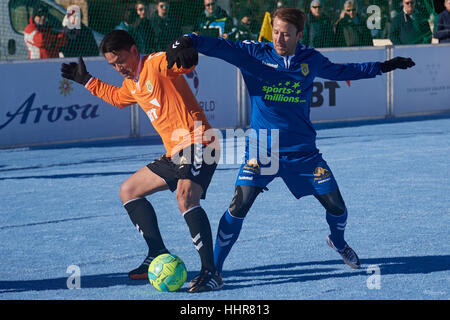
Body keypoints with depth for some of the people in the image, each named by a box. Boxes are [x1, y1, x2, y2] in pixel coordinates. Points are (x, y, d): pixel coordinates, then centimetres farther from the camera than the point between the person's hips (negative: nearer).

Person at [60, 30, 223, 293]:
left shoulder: (156, 64, -9)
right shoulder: (131, 85, 18)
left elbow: (185, 63, -28)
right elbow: (116, 97, 42)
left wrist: (186, 56, -51)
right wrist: (86, 80, 44)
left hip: (197, 145, -11)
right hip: (175, 153, 11)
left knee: (185, 198, -32)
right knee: (129, 191, 17)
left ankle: (210, 273, -31)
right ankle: (159, 255, 17)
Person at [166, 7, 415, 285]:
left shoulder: (311, 60, 4)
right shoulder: (254, 54, -5)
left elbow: (340, 71, 23)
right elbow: (221, 47, -17)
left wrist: (382, 67, 26)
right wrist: (189, 41, -37)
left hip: (302, 152, 3)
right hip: (261, 149, -2)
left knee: (336, 206, 3)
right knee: (238, 207, -17)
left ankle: (338, 242, 38)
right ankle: (214, 267, -1)